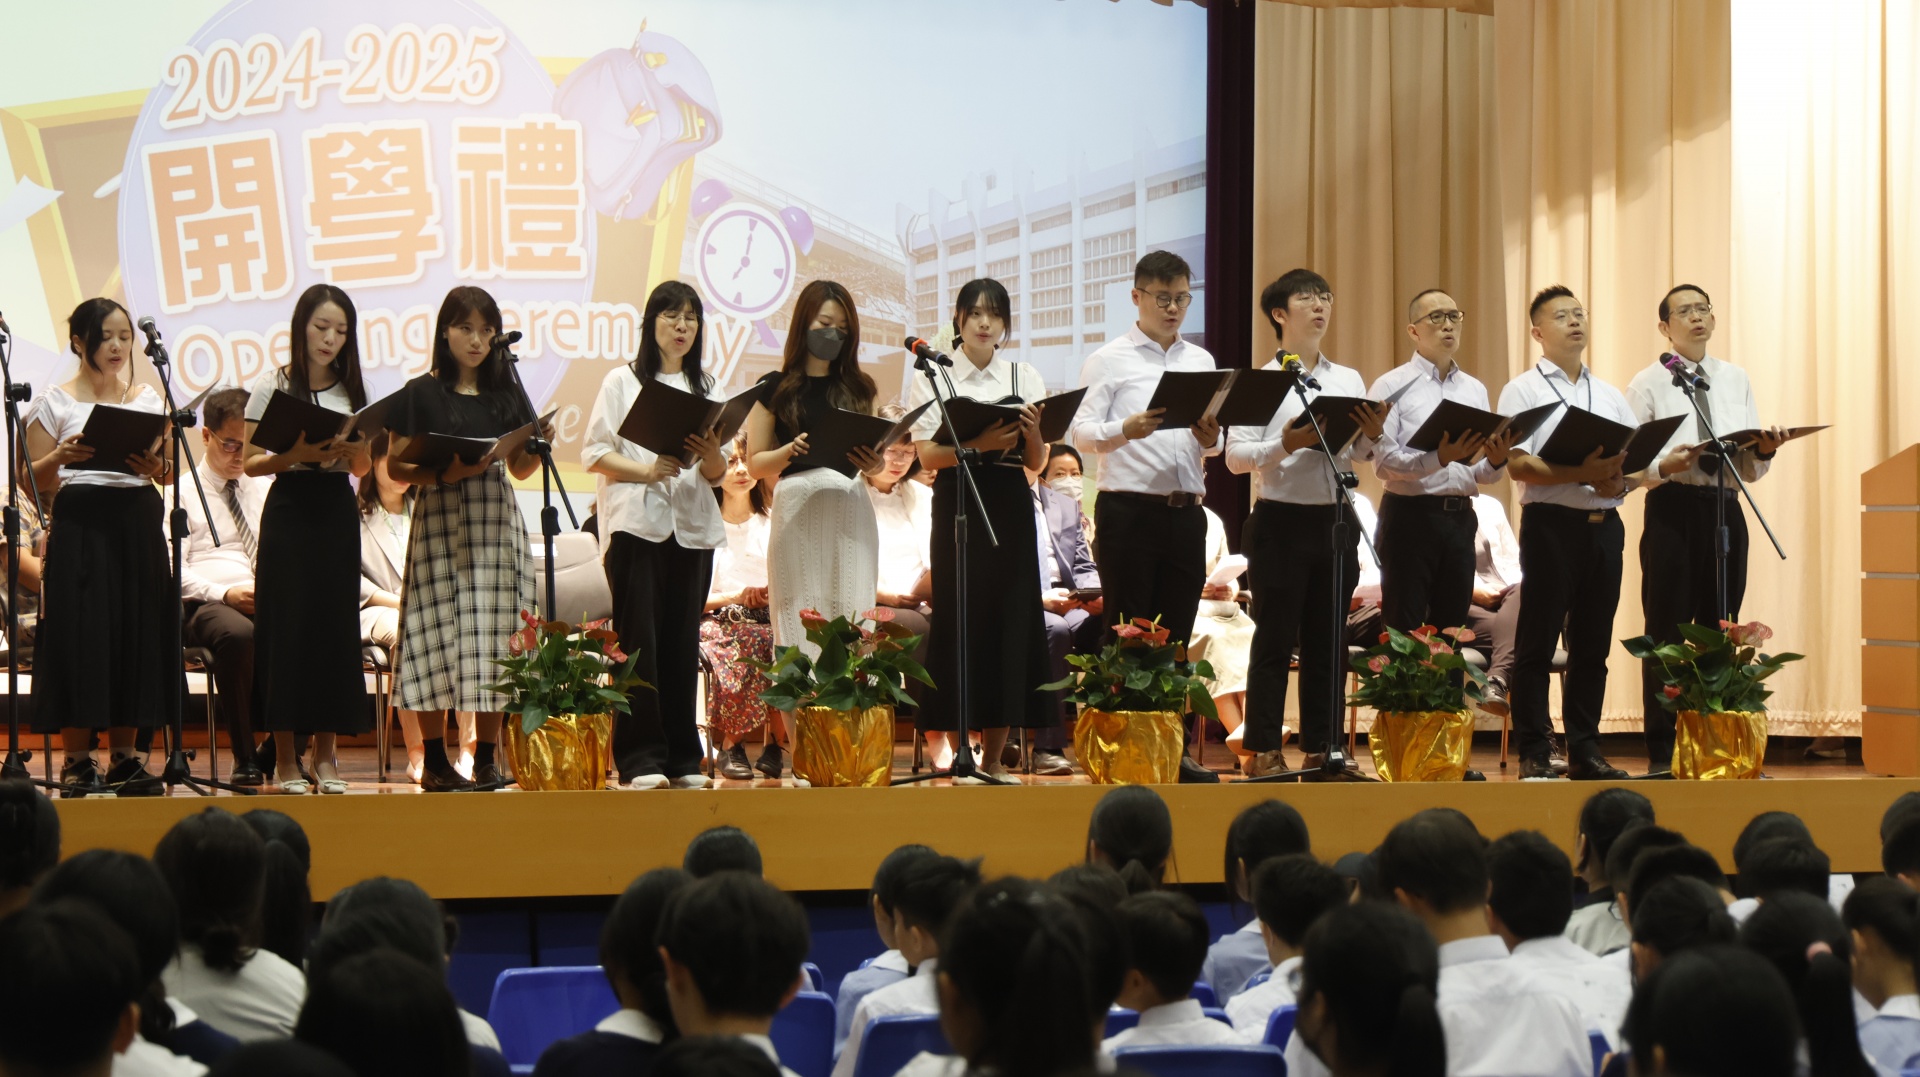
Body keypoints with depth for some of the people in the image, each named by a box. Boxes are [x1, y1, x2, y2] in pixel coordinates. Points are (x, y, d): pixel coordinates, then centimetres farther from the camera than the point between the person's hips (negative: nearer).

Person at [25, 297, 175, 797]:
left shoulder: (148, 399, 13)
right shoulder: (54, 404, 2)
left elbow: (172, 473, 12)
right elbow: (38, 484, -1)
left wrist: (158, 468, -10)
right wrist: (59, 458, -21)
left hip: (139, 525, 4)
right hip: (80, 525, -4)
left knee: (137, 633, 1)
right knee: (81, 631, -7)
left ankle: (124, 757, 8)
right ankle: (77, 760, -1)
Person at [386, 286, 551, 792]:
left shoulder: (507, 394, 12)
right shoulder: (421, 394, 2)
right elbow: (397, 466, -1)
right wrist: (446, 474, -17)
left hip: (496, 522, 3)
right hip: (440, 522, -3)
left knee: (493, 636, 0)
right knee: (440, 634, -6)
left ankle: (486, 759, 5)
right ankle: (434, 760, 1)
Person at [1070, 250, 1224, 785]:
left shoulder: (1202, 362, 15)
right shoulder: (1110, 360, 0)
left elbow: (1214, 445, 15)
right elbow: (1081, 433, -9)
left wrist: (1210, 439, -8)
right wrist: (1125, 430, -27)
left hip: (1186, 513, 5)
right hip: (1129, 510, -5)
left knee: (1176, 633, 7)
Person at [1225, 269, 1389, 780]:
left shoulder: (1348, 380, 14)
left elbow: (1359, 457, 12)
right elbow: (1236, 456, -8)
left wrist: (1372, 434, -9)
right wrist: (1286, 443, -22)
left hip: (1337, 521, 5)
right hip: (1282, 521, -5)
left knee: (1329, 639, 6)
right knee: (1276, 638, -2)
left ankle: (1322, 748, 12)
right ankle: (1263, 751, 2)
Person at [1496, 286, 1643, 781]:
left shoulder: (1609, 396, 18)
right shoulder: (1523, 391, 1)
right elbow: (1518, 465, -11)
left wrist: (1620, 481, -10)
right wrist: (1582, 474, -21)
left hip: (1604, 525, 5)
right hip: (1552, 522, -5)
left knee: (1593, 644, 7)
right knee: (1538, 642, -4)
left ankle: (1585, 750, 12)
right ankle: (1533, 754, -1)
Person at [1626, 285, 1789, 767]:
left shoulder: (1736, 380, 14)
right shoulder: (1649, 383, 3)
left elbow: (1752, 470, 12)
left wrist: (1764, 450, -9)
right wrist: (1663, 466, -23)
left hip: (1725, 510, 4)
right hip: (1673, 511, -4)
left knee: (1720, 633, 7)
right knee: (1668, 632, -3)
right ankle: (1664, 753, 1)